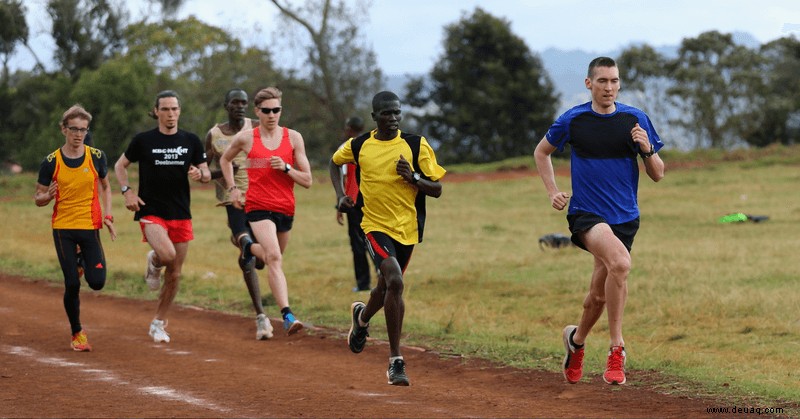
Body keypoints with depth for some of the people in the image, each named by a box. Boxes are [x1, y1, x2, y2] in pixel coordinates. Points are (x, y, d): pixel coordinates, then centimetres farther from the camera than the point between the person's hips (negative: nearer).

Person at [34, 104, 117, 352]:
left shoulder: (96, 157, -1)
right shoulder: (51, 162, -4)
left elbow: (105, 186, 15)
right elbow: (38, 199, 3)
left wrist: (108, 216, 3)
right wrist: (48, 196, -21)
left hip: (90, 226, 1)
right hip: (63, 228, -1)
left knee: (97, 282, -7)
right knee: (72, 284, -6)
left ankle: (84, 263, 29)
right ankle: (77, 334, 12)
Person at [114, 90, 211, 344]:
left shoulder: (191, 141, 5)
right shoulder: (143, 140, -1)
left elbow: (207, 175, 10)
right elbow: (120, 165, 11)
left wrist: (200, 174, -14)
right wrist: (127, 191, -5)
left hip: (181, 215, 3)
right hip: (151, 211, -3)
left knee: (174, 275, 6)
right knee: (167, 254, -30)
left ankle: (159, 324, 23)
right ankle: (153, 263, 8)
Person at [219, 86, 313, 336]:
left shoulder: (293, 138, 2)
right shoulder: (245, 138, 0)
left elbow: (307, 181, 2)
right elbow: (225, 160, 21)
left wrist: (285, 168, -14)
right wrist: (232, 188, 10)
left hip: (285, 209, 4)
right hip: (258, 206, -4)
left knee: (272, 256, 21)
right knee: (274, 258, -24)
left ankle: (249, 248, 57)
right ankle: (287, 316, -32)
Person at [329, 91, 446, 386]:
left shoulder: (417, 145, -3)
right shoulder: (359, 145, 0)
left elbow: (436, 190, -1)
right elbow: (334, 163, 22)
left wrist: (413, 177, -19)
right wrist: (340, 195, 8)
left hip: (407, 228, 2)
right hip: (375, 225, -2)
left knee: (387, 287, 17)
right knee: (394, 281, -24)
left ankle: (362, 316, 55)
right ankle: (396, 361, -18)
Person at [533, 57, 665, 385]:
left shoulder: (635, 120, 2)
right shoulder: (572, 120, -1)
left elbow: (657, 175, 5)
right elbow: (541, 152, 18)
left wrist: (647, 149, -15)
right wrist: (553, 192, 7)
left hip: (624, 217, 3)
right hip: (585, 212, -3)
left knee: (600, 294, 10)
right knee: (620, 263, -31)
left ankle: (576, 339, 41)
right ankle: (616, 349, -25)